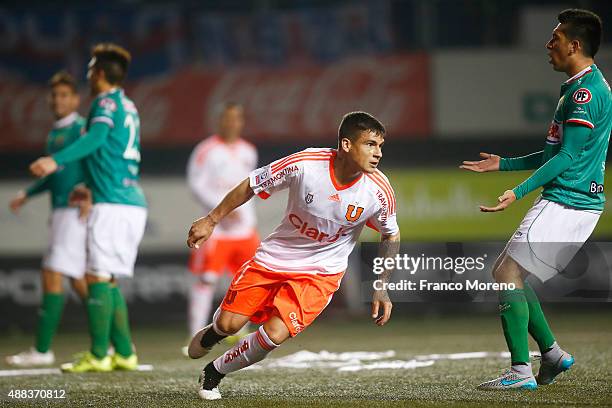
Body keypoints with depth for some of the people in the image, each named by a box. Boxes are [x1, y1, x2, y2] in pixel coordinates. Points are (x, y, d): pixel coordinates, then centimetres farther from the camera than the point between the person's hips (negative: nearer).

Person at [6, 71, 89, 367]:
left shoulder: (80, 129, -9)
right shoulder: (54, 132, 19)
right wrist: (28, 194, 30)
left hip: (76, 211, -9)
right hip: (60, 211, 9)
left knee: (52, 276, -11)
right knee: (78, 281, 10)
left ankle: (42, 349, -9)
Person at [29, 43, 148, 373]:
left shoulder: (107, 102, -5)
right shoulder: (128, 107, 22)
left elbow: (96, 137, -25)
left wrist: (56, 160, -36)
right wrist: (92, 186, 46)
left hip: (112, 206, -9)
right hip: (134, 202, 9)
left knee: (98, 278, -8)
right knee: (109, 281, 12)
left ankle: (98, 356, -11)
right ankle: (124, 353, 10)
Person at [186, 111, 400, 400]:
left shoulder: (379, 193, -19)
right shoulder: (304, 164, -23)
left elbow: (391, 236, 2)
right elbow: (251, 185, -7)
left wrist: (382, 291, -1)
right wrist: (211, 221, -2)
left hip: (320, 273, 0)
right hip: (273, 257, 0)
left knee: (274, 335, -18)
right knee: (229, 323, -3)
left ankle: (213, 374, 9)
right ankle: (211, 334, 38)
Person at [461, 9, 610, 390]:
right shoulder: (579, 87, 18)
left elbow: (566, 158, -20)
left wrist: (519, 192, -24)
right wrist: (504, 164, 25)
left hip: (565, 204, -10)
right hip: (578, 203, 10)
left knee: (507, 274, -11)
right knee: (508, 274, 14)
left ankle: (521, 371, -11)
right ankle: (552, 353, 15)